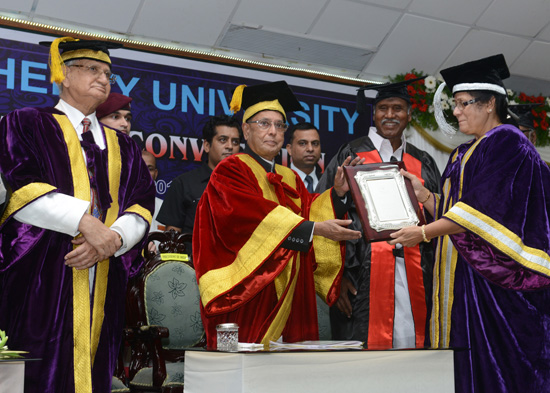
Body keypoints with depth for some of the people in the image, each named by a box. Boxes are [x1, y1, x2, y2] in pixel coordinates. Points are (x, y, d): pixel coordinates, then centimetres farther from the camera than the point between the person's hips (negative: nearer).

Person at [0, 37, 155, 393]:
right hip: (42, 280, -4)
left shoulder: (123, 147, 22)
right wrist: (85, 220, -17)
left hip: (103, 283, 4)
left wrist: (113, 238, -11)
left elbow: (142, 206, 10)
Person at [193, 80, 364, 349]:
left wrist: (338, 193, -8)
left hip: (289, 297, 6)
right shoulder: (231, 171, -1)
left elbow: (306, 212, 8)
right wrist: (315, 228, -23)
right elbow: (253, 214, -17)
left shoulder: (290, 179, 21)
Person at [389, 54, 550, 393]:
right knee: (469, 365, 5)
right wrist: (422, 193, 8)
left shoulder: (506, 142, -7)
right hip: (462, 275, 9)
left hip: (494, 277, -8)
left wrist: (424, 233, -14)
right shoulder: (463, 155, 21)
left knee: (496, 365, -8)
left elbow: (484, 211, -17)